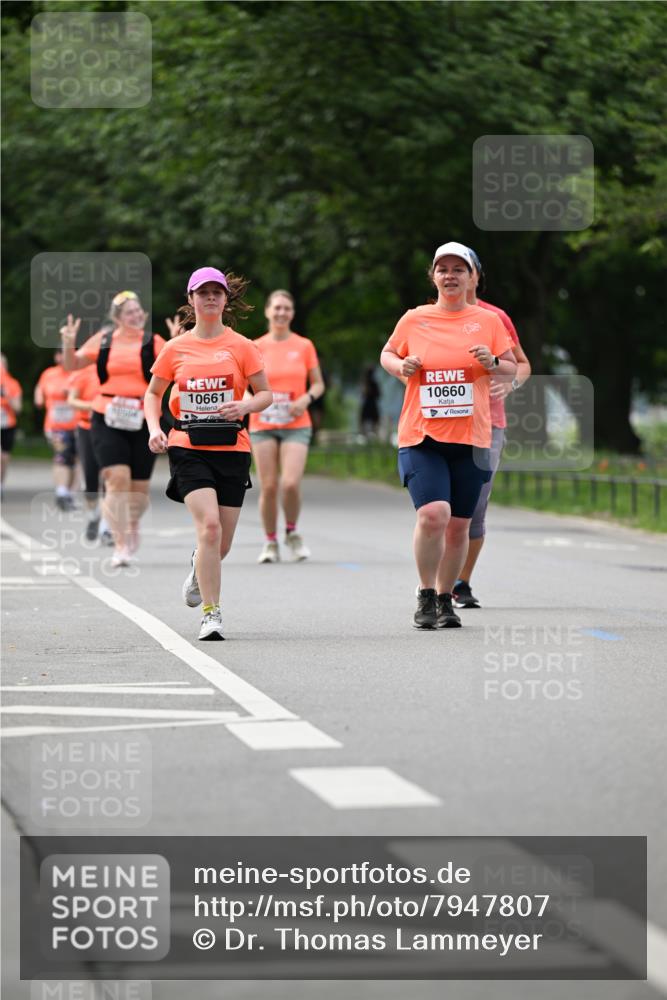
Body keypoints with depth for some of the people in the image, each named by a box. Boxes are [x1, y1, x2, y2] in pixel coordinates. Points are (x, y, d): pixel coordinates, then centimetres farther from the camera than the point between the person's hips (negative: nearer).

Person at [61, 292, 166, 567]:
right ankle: (121, 544, -9)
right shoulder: (104, 341, 6)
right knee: (117, 477, -16)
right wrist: (69, 344, -6)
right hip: (107, 420, 0)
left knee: (139, 485, 7)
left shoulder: (153, 343, 2)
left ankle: (132, 524, 40)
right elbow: (73, 365, 13)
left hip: (142, 422, 0)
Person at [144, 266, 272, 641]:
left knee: (221, 542, 4)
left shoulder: (241, 346, 2)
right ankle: (211, 613, -14)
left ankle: (200, 569, 43)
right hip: (188, 448, -1)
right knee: (209, 525, -21)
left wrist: (245, 405, -16)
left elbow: (266, 393, 6)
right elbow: (154, 393, 15)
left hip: (232, 448, 1)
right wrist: (155, 428, -2)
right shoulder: (176, 348, 4)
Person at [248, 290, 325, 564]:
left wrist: (307, 398, -9)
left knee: (291, 483, -15)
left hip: (296, 425, -1)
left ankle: (292, 532, 11)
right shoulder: (257, 347, 5)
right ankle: (270, 542, 14)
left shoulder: (304, 346, 5)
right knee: (269, 487, -3)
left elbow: (318, 384, 10)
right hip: (263, 425, 1)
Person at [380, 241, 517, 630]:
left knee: (459, 525, 6)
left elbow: (512, 371, 12)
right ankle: (426, 596, -2)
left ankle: (445, 599, 23)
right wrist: (400, 366, -3)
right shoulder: (414, 320, 5)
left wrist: (493, 364, -10)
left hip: (471, 437, 2)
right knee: (432, 513, -19)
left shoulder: (488, 321, 6)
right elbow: (387, 354, 20)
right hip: (421, 436, -2)